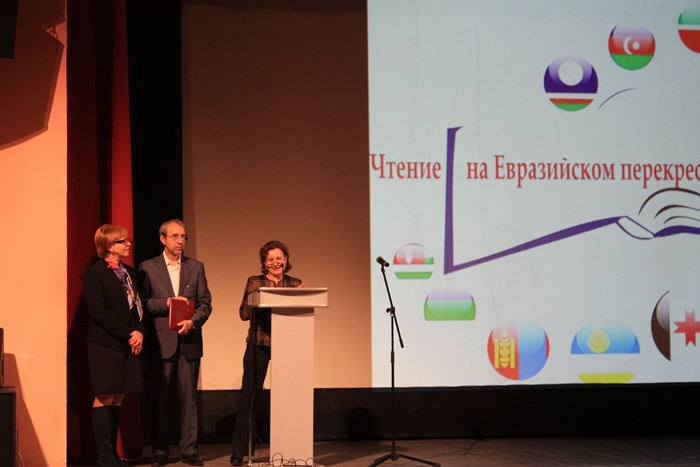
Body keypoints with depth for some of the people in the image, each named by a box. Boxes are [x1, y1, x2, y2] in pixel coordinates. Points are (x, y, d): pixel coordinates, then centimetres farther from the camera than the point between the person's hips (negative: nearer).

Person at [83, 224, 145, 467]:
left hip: (129, 344, 7)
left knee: (118, 397, 7)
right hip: (106, 344, -7)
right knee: (104, 397, -3)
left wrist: (140, 332, -4)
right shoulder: (95, 273, -7)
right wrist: (127, 335, -14)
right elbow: (98, 311, -14)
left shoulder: (129, 272, 15)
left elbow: (138, 306, 15)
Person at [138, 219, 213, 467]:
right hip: (161, 340, -2)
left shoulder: (196, 267, 10)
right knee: (160, 397, 4)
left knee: (189, 396, 3)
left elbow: (205, 303, 5)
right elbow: (142, 303, -2)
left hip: (189, 340, 2)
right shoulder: (148, 268, 3)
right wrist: (167, 303, -14)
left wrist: (193, 321, -11)